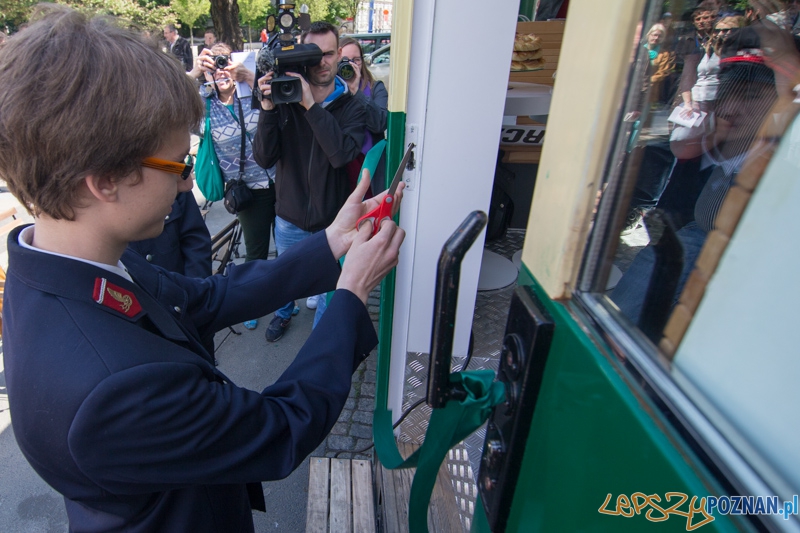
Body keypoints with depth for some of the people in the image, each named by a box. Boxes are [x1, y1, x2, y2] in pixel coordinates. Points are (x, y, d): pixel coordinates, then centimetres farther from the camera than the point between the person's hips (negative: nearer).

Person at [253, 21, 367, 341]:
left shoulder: (351, 107, -9)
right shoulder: (285, 100, -6)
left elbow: (342, 154, -27)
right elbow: (264, 158, -13)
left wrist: (312, 106, -30)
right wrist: (268, 109, -25)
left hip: (331, 220, -1)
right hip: (289, 217, 2)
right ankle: (284, 313, 57)